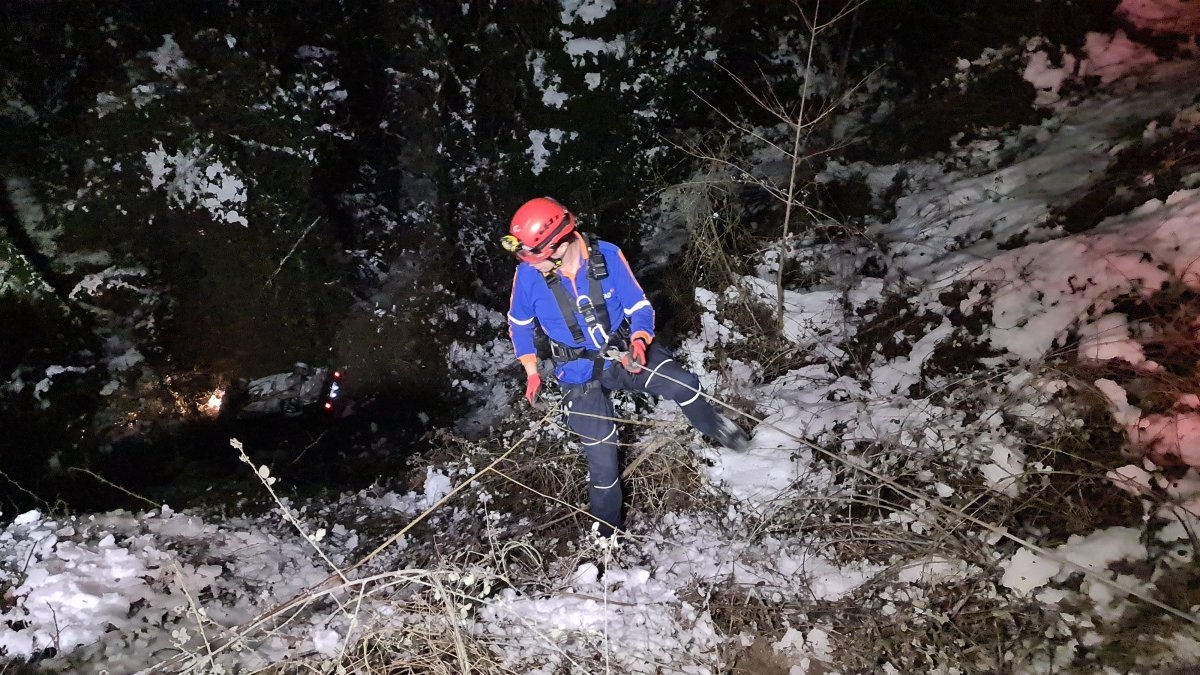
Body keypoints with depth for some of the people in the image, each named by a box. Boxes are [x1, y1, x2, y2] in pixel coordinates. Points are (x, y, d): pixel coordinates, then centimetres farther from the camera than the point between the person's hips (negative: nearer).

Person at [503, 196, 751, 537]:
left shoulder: (607, 256, -18)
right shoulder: (528, 274, -16)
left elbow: (639, 306, -7)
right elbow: (519, 324, 4)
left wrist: (638, 343, -26)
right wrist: (531, 371, 1)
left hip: (625, 351, 0)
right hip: (581, 375, 0)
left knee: (683, 385, -25)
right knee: (602, 464, 2)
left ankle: (717, 429, 9)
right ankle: (608, 532, 29)